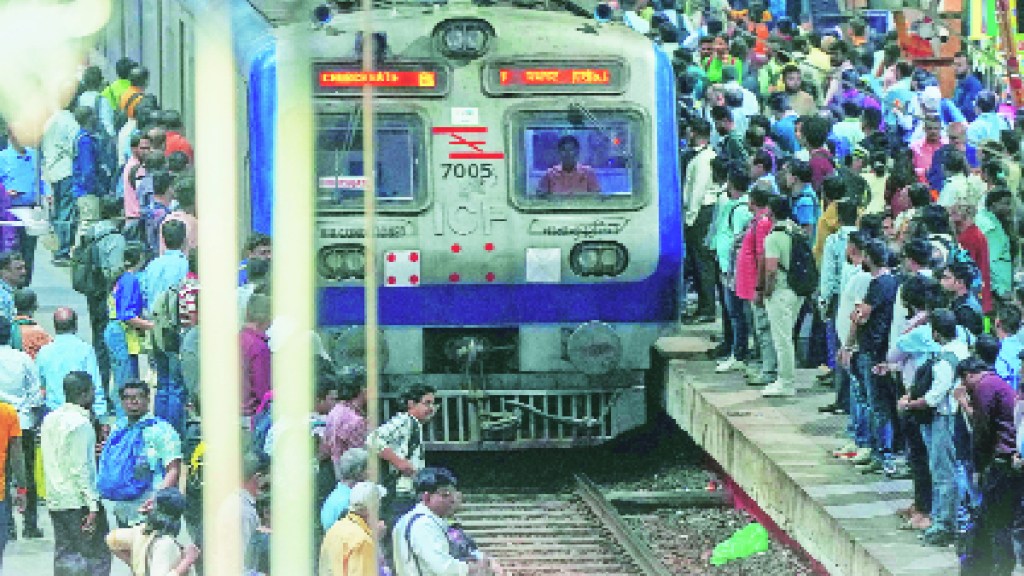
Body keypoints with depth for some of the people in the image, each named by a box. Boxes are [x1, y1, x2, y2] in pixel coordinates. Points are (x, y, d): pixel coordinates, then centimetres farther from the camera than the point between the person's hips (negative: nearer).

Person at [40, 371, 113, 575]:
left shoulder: (50, 420, 12)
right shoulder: (80, 423, -14)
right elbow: (79, 468, -18)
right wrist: (92, 506, -17)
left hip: (55, 500, 8)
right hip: (79, 502, -8)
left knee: (64, 556, 9)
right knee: (97, 557, -4)